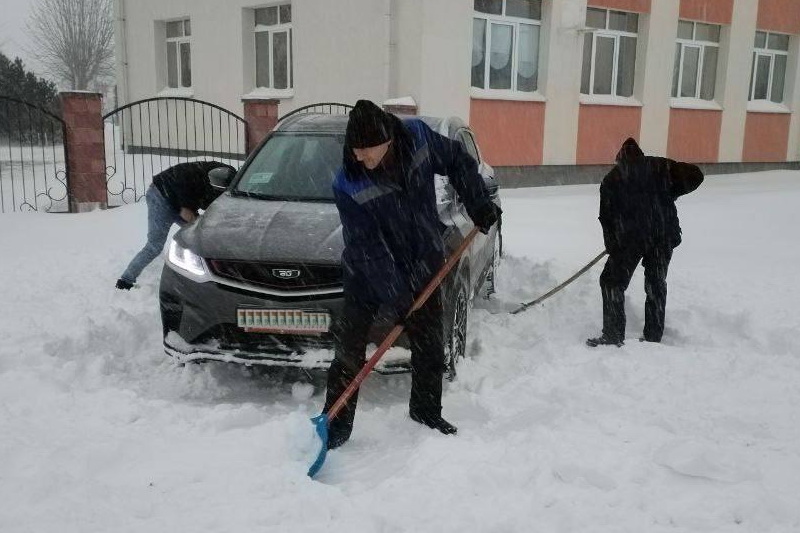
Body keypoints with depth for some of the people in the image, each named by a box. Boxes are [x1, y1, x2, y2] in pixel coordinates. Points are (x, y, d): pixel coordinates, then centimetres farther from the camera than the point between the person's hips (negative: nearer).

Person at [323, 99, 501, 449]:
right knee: (349, 350, -3)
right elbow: (368, 249, -24)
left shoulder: (417, 136, -18)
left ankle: (426, 412, 34)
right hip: (368, 275, -3)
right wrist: (398, 299, -24)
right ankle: (337, 426, 11)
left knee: (429, 345, 13)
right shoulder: (348, 184, -26)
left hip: (423, 265, 4)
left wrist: (479, 204, -5)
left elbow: (458, 162, 2)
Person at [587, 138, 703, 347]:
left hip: (630, 238, -2)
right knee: (656, 284, 16)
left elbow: (606, 216, 7)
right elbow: (695, 176, 3)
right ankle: (653, 337, 21)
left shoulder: (612, 178, 10)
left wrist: (612, 247, 16)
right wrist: (666, 194, 13)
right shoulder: (660, 166, 11)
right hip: (664, 236, 3)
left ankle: (614, 336, 5)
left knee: (612, 283, 9)